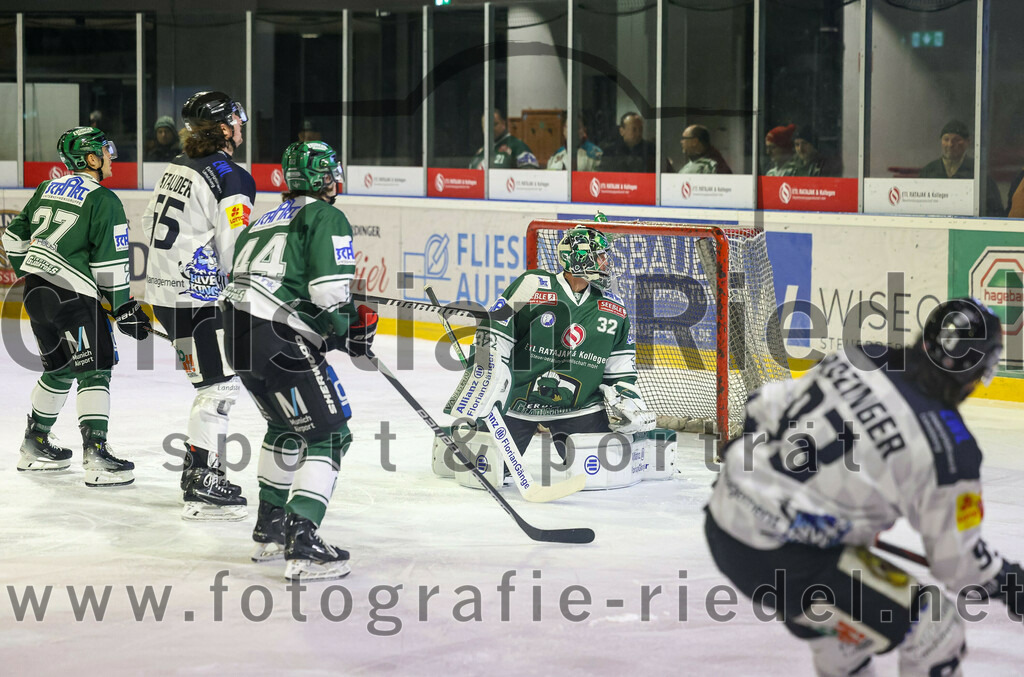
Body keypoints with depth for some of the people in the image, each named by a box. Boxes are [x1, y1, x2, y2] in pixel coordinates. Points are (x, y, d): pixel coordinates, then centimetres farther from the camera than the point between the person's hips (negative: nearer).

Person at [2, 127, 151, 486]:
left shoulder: (47, 190, 13)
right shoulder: (102, 200, -9)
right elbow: (109, 262, -11)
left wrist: (30, 273, 33)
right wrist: (124, 308, -4)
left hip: (36, 292, 8)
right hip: (72, 295, -8)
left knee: (60, 368, 21)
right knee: (94, 370, -6)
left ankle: (35, 445, 29)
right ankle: (96, 454, -15)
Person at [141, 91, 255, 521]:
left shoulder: (177, 168, 12)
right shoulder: (230, 178, -16)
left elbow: (151, 224, 20)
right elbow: (238, 252, -19)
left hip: (163, 291, 9)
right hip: (198, 298, -9)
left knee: (210, 382, 19)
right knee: (220, 386, -6)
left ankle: (196, 470, 26)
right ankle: (203, 488, -9)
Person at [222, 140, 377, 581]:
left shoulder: (269, 220, 26)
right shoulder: (326, 217, -1)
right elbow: (329, 292, -14)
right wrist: (353, 330, 4)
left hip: (237, 331, 9)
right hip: (278, 340, -9)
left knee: (288, 426, 28)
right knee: (328, 434, -5)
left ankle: (269, 531, 32)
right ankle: (302, 547, -16)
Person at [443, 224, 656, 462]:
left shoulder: (613, 309, 1)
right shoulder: (532, 287, -14)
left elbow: (620, 370, 9)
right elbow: (491, 338, -12)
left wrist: (630, 404, -7)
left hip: (578, 405, 3)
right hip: (516, 400, -3)